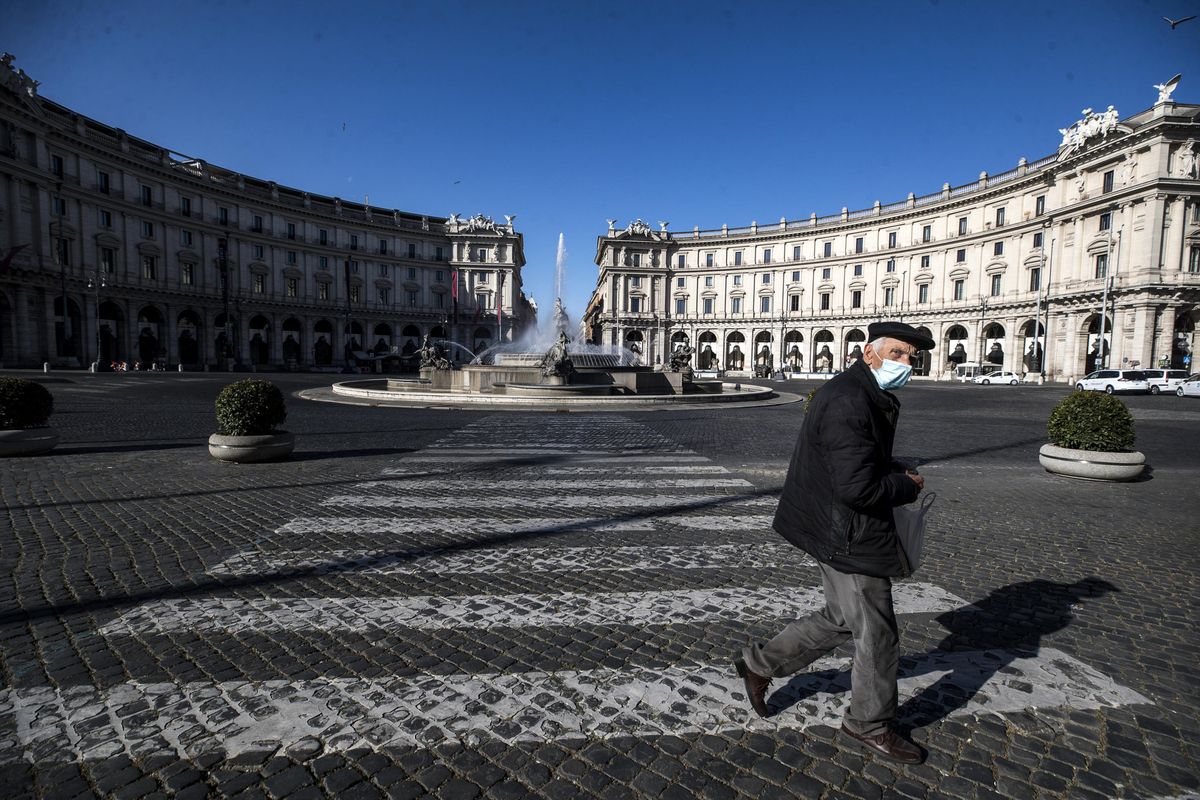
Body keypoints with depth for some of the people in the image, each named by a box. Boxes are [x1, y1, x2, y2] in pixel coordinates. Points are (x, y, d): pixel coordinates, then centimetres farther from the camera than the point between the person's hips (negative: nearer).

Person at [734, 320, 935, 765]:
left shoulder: (866, 397, 11)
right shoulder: (849, 402, -25)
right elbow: (857, 488, -30)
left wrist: (897, 472, 7)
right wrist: (907, 486, -13)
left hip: (839, 529, 11)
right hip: (848, 538, -11)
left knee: (842, 619, 24)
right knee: (877, 633, 8)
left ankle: (760, 663, 34)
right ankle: (870, 725, 33)